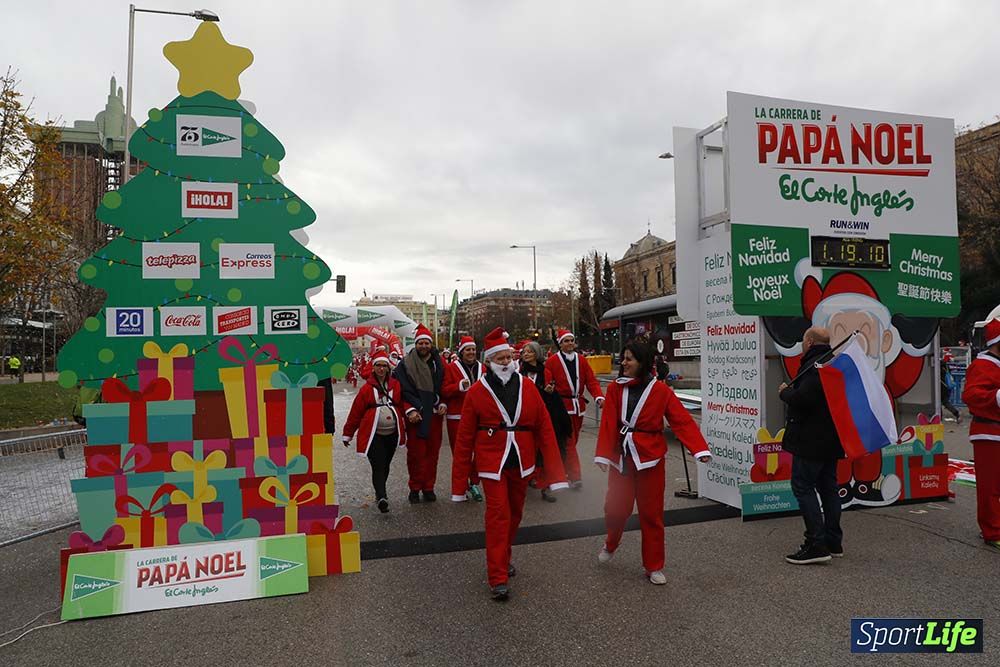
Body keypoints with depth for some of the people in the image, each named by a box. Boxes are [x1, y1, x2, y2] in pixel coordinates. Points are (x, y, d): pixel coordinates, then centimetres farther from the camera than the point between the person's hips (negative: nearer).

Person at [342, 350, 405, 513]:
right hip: (373, 434, -3)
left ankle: (380, 492, 35)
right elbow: (356, 412, 1)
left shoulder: (396, 385, 5)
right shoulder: (367, 388, -3)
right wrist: (348, 434, 6)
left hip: (392, 433, 3)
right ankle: (381, 497, -16)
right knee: (378, 466, -12)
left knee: (385, 465, 16)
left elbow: (402, 405, 11)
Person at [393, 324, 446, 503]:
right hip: (415, 415, -3)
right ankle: (415, 488, 12)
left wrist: (443, 404, 0)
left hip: (434, 414, 3)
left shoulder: (439, 364, 9)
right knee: (416, 453, -2)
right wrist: (410, 410, -14)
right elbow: (402, 391, -5)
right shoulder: (405, 364, -1)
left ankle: (428, 487, 18)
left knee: (432, 452, 7)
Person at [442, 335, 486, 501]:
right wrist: (460, 386, -21)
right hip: (457, 417, -3)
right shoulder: (451, 368, 0)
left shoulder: (481, 368, 11)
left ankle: (474, 483, 16)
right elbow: (444, 391, -6)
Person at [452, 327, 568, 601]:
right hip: (492, 462, -4)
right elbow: (465, 438, -5)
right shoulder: (476, 392, -8)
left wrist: (555, 469, -6)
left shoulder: (527, 387, -1)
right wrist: (459, 482, -4)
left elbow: (544, 428, -1)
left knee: (515, 513, 17)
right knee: (498, 514, -6)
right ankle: (498, 578, 4)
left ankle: (503, 558, 40)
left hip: (522, 462, 4)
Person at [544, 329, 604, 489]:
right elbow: (547, 383, -9)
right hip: (562, 405, -5)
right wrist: (548, 389, -33)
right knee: (569, 441, -5)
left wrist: (599, 397, -14)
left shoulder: (581, 360, 7)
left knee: (573, 440, 15)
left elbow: (591, 380, 1)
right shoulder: (551, 361, -7)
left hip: (579, 405, 5)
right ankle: (575, 477, -1)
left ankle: (563, 470, 33)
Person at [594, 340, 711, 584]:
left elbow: (683, 421, -12)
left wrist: (700, 449, -24)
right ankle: (610, 544, 39)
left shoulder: (661, 390, -7)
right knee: (615, 508, 7)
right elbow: (608, 424, -7)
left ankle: (654, 567, 22)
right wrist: (603, 454, -16)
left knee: (651, 513, 6)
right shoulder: (615, 389, -2)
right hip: (621, 457, 2)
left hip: (650, 458, -1)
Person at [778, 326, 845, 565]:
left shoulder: (815, 365, -19)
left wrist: (785, 392, -10)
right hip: (831, 438, 10)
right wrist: (792, 391, 17)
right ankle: (833, 542, 23)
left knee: (803, 486, -5)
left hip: (811, 440, -10)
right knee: (828, 487, 15)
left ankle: (816, 544, -7)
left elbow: (802, 399, -29)